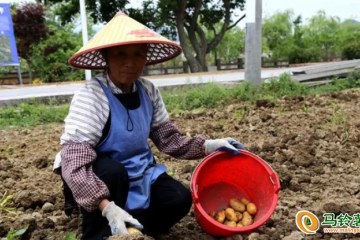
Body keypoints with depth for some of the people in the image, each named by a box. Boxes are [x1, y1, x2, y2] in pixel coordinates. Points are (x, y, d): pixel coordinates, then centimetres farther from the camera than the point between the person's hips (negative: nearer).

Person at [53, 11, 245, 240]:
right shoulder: (91, 96, -26)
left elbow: (169, 139, -1)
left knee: (179, 199, -15)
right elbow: (74, 162, -33)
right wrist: (108, 208, -43)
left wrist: (211, 145, -12)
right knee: (112, 172, -36)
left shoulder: (148, 91, -7)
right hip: (102, 177, -4)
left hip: (137, 174, 5)